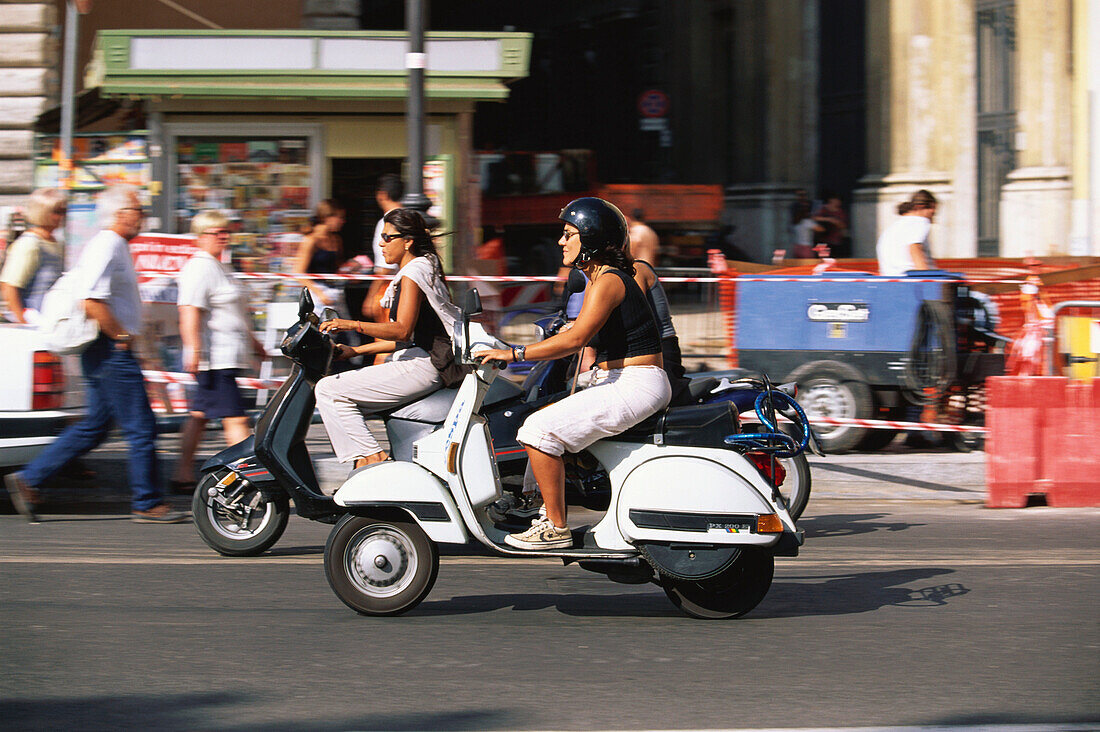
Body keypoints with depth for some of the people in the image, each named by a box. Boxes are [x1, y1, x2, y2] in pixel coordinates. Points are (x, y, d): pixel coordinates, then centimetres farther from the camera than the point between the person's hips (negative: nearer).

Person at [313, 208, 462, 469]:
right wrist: (354, 350, 17)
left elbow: (402, 330, -22)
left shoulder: (413, 274, -11)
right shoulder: (423, 269, 21)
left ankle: (371, 456, -21)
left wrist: (353, 325, -29)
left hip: (421, 367, -11)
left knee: (329, 390, -15)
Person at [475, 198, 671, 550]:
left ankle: (556, 527, -14)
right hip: (614, 383, 11)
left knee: (542, 429, -17)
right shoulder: (598, 279, 17)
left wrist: (515, 354, -24)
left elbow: (577, 338, -26)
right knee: (547, 417, 19)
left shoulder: (609, 282, -15)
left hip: (637, 386, -11)